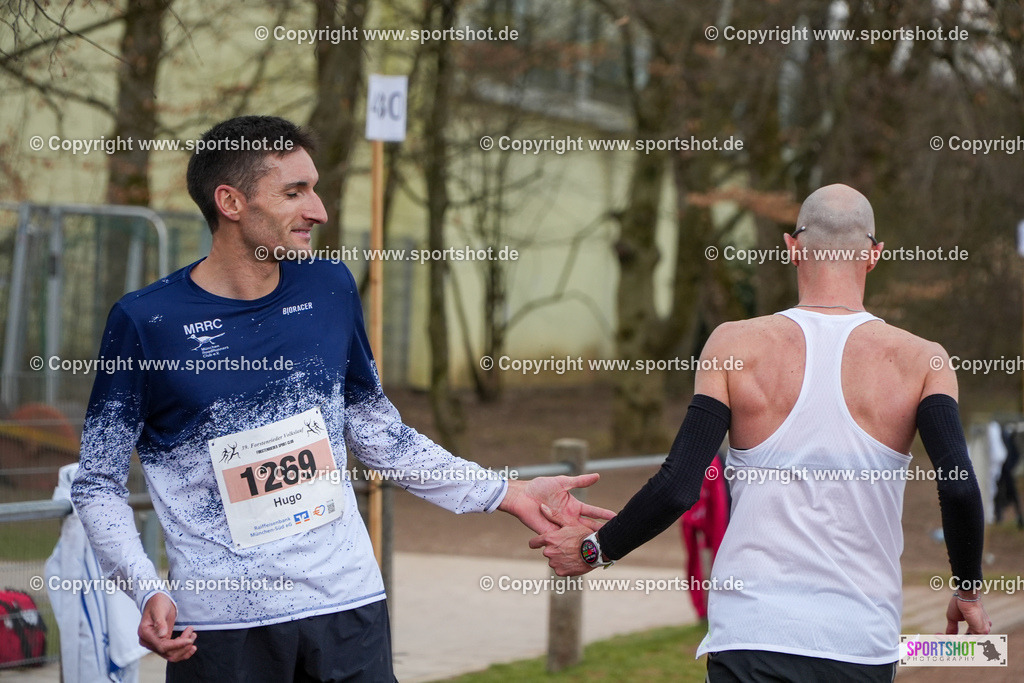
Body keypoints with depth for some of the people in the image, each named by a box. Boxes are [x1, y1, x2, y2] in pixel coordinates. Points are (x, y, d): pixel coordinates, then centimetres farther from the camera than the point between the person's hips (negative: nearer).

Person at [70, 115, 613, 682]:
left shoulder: (330, 289, 5)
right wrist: (148, 590, -17)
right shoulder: (146, 320, -7)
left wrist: (504, 494, 13)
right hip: (221, 623, -3)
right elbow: (98, 483, -2)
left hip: (347, 606, 3)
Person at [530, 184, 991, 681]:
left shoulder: (735, 346, -1)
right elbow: (960, 489, -10)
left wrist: (593, 550, 9)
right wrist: (967, 591, 8)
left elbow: (677, 489, -7)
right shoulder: (920, 360, 0)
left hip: (751, 635, -1)